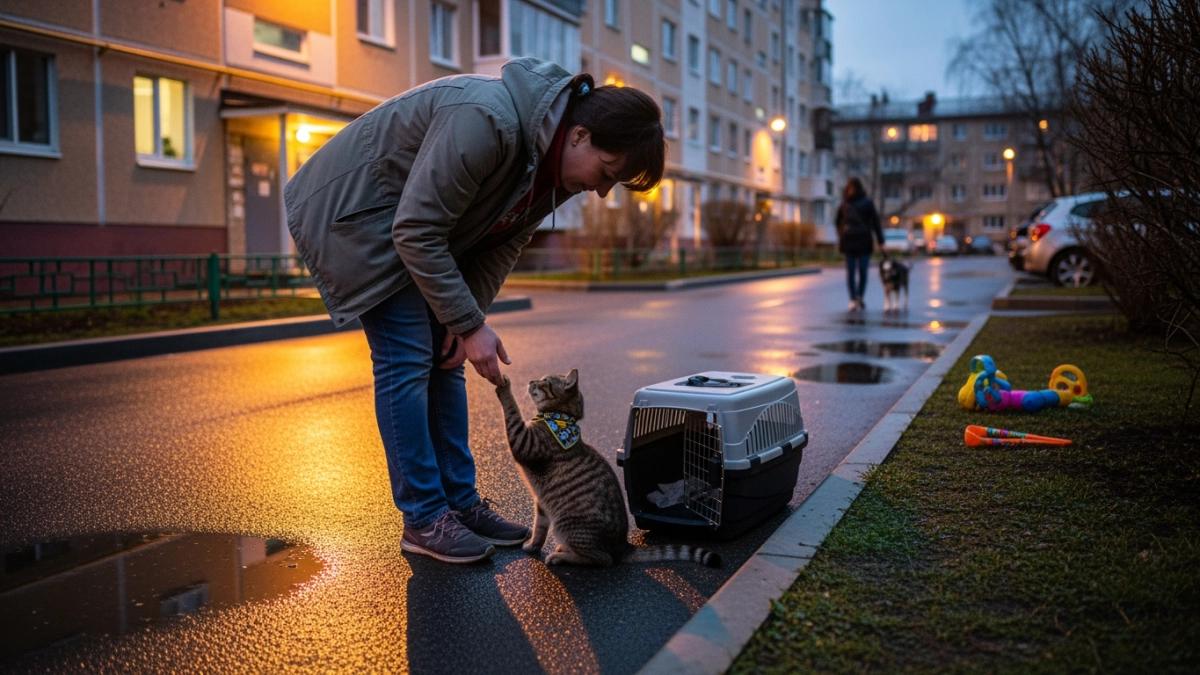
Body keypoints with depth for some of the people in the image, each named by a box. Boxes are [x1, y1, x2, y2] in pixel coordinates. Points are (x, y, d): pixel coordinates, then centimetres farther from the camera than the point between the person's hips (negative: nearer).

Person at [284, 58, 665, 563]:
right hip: (352, 211, -8)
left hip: (411, 222, 9)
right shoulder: (486, 120, -35)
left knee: (443, 358, 5)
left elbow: (502, 243, 1)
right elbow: (417, 233, -31)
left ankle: (460, 503, 13)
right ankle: (423, 519, -3)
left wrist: (464, 320, -10)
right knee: (406, 356, -12)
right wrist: (470, 324, -27)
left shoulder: (557, 160, -7)